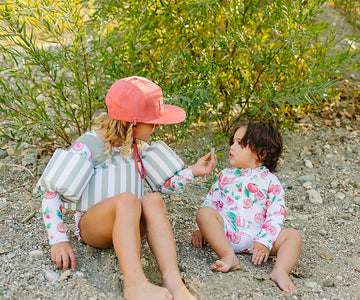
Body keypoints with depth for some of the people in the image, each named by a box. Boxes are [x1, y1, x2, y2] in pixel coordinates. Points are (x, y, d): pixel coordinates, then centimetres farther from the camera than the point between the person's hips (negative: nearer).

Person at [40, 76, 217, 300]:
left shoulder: (139, 146, 5)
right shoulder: (87, 148, -14)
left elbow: (160, 185, 11)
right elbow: (52, 192, -12)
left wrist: (192, 172, -1)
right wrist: (59, 241, -20)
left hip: (132, 225, 5)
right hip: (92, 227, -4)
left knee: (153, 200, -30)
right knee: (128, 199, -36)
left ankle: (172, 281, -44)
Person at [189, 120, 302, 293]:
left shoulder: (270, 181, 5)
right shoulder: (225, 175, 16)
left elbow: (276, 215, -2)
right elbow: (211, 202, 17)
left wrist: (264, 242, -15)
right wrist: (200, 229, 4)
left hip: (255, 237, -1)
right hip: (225, 231, 1)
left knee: (294, 236, -19)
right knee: (203, 213, -26)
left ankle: (280, 271, -37)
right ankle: (229, 256, -33)